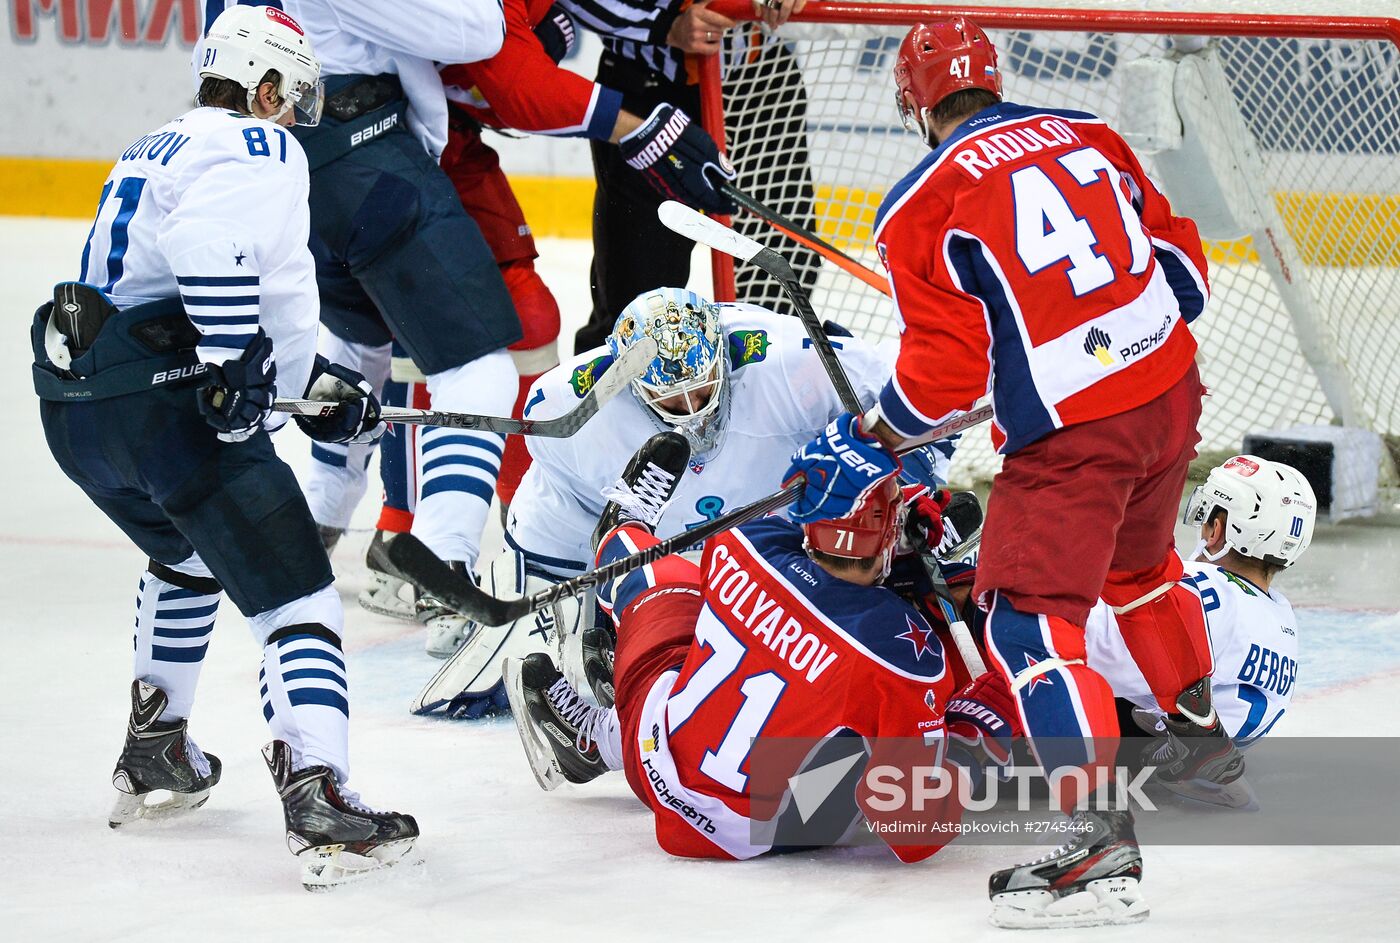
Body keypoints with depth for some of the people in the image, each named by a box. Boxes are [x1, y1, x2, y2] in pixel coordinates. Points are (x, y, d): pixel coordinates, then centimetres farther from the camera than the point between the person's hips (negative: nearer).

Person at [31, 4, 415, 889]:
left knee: (188, 552, 35)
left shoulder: (155, 148, 27)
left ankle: (153, 754, 40)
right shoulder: (260, 149, -3)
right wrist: (239, 373, -21)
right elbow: (219, 252, -24)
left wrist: (314, 377, 30)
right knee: (294, 594, -8)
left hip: (74, 407, 9)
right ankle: (319, 802, -23)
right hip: (163, 403, -9)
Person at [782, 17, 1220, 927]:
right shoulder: (1089, 135, 10)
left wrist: (866, 444, 5)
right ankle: (1202, 736, 52)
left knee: (1032, 617, -7)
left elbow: (945, 368, -9)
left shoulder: (922, 204, -5)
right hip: (1171, 392, 7)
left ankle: (1101, 843, -22)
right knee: (1138, 562, 32)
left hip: (1069, 435, -7)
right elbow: (1178, 258, 16)